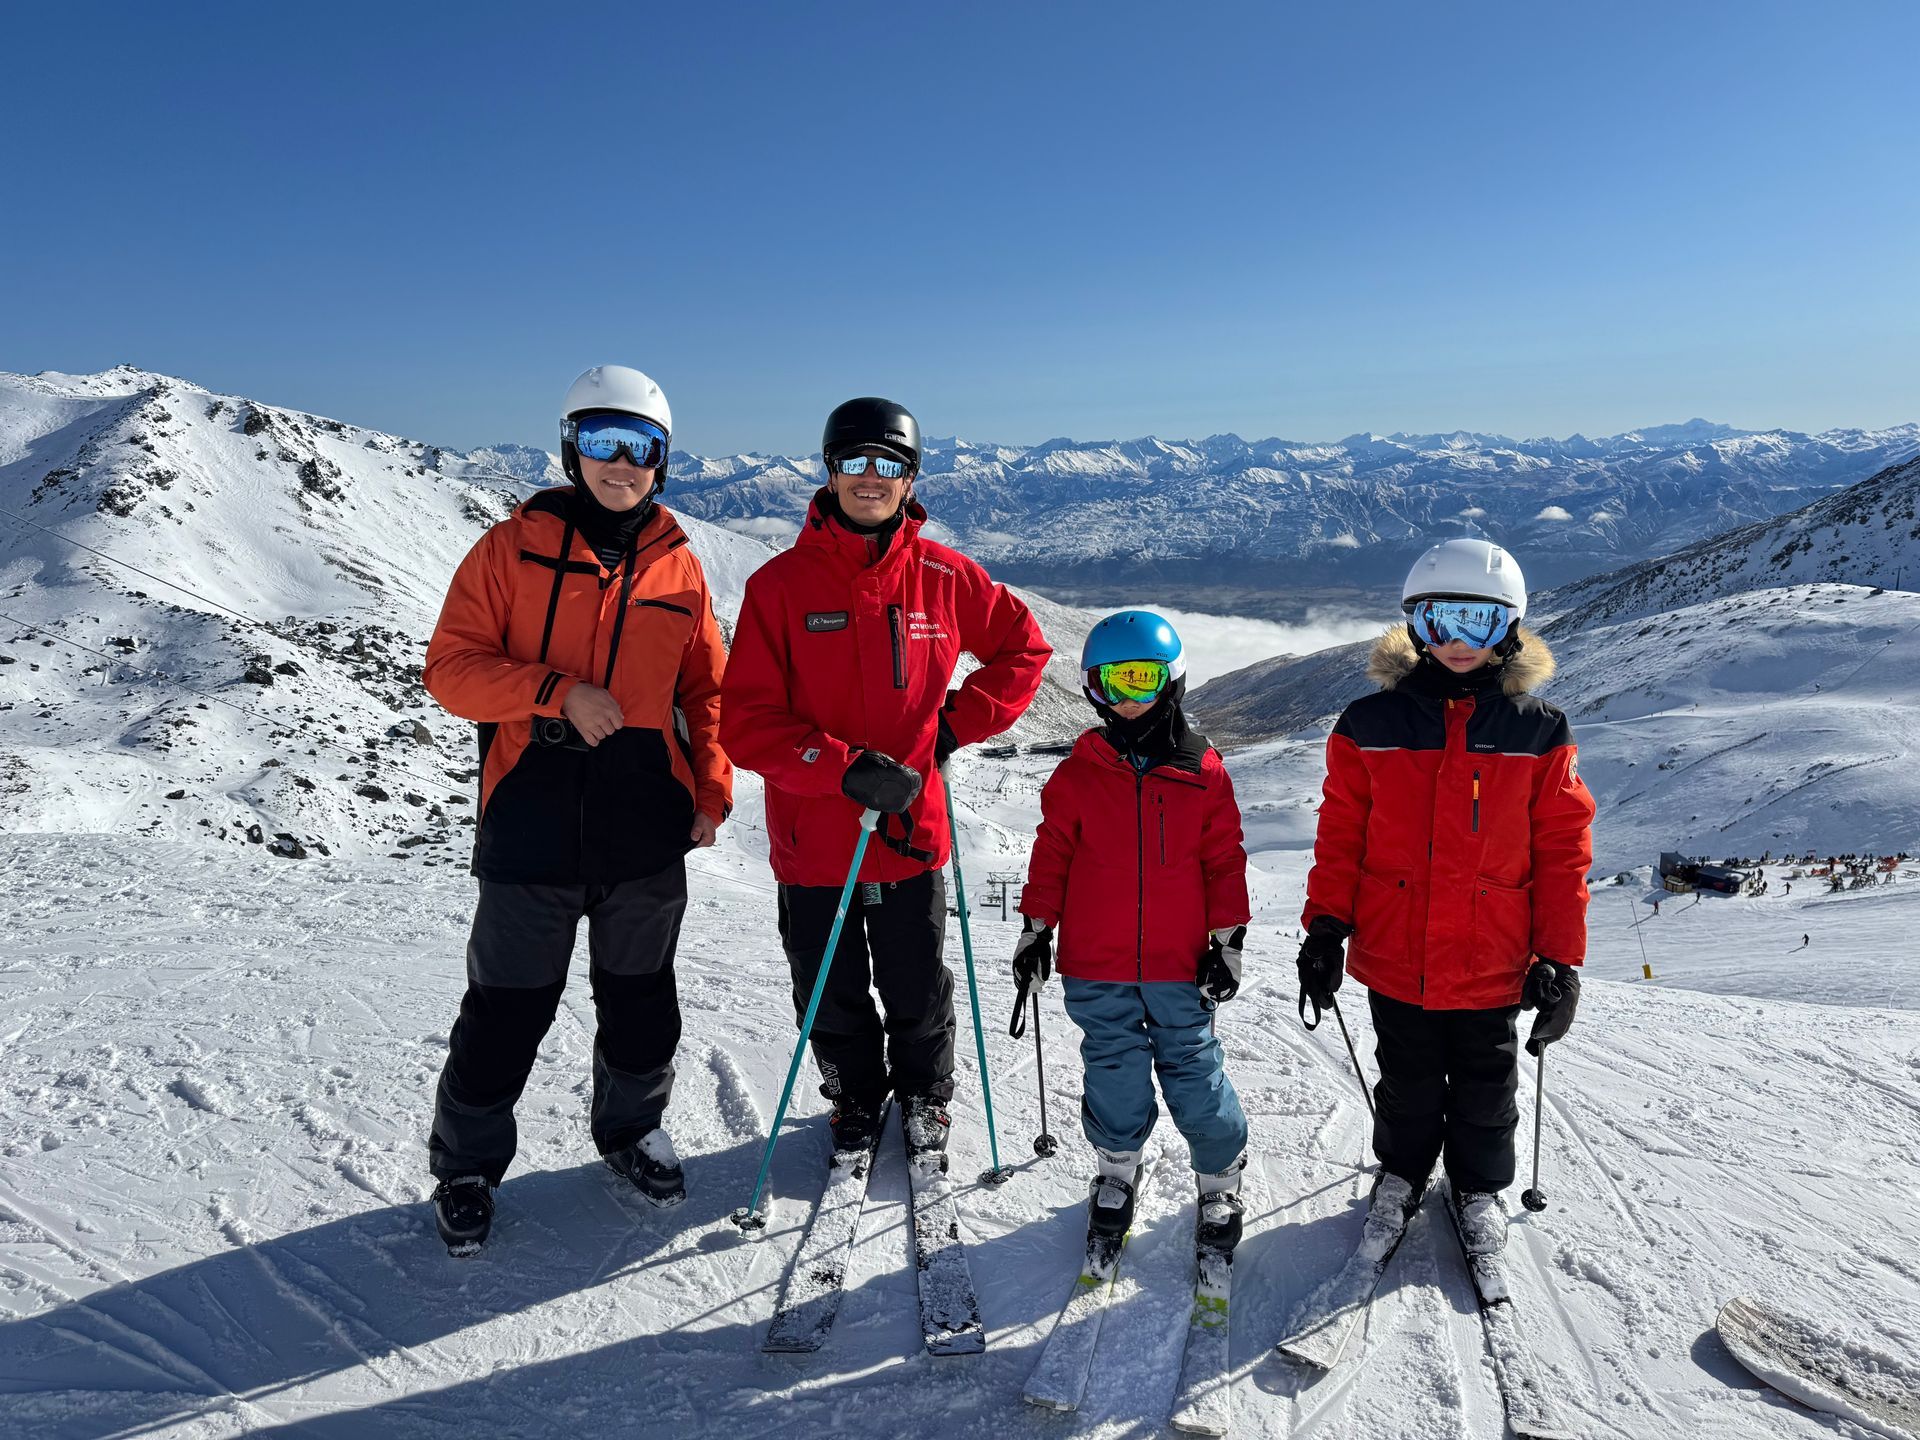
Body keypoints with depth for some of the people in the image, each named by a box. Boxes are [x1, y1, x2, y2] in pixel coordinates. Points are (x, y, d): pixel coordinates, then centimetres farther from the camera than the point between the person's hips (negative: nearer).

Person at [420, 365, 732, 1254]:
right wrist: (557, 693, -19)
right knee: (509, 1005, 6)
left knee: (640, 995, 16)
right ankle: (467, 1163, 28)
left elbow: (705, 688, 12)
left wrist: (713, 790, 2)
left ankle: (632, 1130, 39)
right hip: (534, 812, -2)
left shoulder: (677, 564, 7)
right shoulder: (513, 547, -1)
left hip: (647, 819, 3)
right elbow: (451, 666, -5)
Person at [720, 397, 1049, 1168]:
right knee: (832, 1001, 16)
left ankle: (924, 1098, 44)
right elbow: (746, 721, -12)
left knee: (919, 994, 16)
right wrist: (846, 767, -23)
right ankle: (856, 1101, 44)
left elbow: (1023, 646, 11)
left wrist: (958, 724, -1)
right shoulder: (781, 583, -9)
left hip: (912, 834, 1)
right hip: (814, 841, -1)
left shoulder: (944, 576, -3)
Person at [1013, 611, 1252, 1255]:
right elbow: (1053, 853, 4)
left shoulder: (1203, 772, -2)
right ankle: (1116, 1169, 35)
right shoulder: (1078, 773, -2)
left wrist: (1228, 940, 0)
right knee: (1114, 1073, 12)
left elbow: (1225, 860, 2)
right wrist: (1036, 929, 2)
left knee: (1194, 1069, 7)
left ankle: (1221, 1176, 29)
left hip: (1180, 963, 0)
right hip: (1096, 966, 1)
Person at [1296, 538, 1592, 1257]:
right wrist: (1325, 929, -4)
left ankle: (1479, 1187, 44)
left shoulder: (1539, 733, -5)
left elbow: (1563, 852, -2)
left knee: (1485, 1089, 19)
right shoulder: (1370, 725, -6)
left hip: (1492, 964, 0)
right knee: (1407, 1084, 20)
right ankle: (1401, 1171, 45)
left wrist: (1560, 958, -5)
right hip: (1395, 958, 0)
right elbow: (1340, 837, -1)